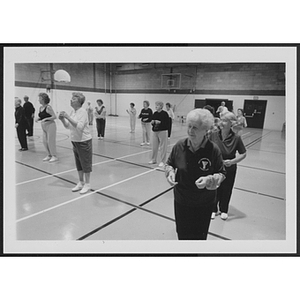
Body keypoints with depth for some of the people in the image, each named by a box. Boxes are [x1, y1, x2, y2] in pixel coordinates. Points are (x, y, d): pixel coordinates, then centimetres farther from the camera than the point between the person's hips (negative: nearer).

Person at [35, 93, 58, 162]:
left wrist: (46, 119, -24)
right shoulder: (40, 108, 9)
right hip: (44, 127, 8)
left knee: (50, 141, -3)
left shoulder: (48, 107, -14)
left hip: (50, 125, -8)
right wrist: (38, 118, -1)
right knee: (44, 141, 10)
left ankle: (54, 156, 7)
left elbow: (54, 116, -17)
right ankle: (49, 155, 22)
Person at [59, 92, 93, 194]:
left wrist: (68, 117, -28)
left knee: (85, 164, 5)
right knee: (79, 164, 16)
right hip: (75, 141, 8)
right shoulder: (72, 111, 6)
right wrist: (62, 119, -7)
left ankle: (87, 184, 18)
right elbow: (68, 126, 11)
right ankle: (81, 183, 30)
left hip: (84, 141, -7)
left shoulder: (83, 112, -15)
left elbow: (79, 126, -28)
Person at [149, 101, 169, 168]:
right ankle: (153, 160, 29)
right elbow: (152, 122, 16)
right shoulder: (155, 114, 10)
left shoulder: (164, 114, -9)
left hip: (162, 132, -6)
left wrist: (160, 122, -21)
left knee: (163, 147, -2)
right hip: (155, 132, 6)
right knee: (154, 147, 13)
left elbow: (167, 124, -14)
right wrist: (152, 122, -6)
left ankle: (163, 161, 7)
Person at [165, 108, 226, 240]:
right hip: (181, 201, 2)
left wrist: (209, 180, -26)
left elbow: (221, 174, -7)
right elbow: (169, 164, 5)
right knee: (182, 234, 19)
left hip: (204, 204, -1)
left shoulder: (213, 149, -17)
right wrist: (170, 173, -16)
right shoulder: (180, 145, -11)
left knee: (199, 235, 17)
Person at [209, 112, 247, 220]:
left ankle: (224, 210, 40)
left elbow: (243, 154, -5)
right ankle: (213, 209, 36)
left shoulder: (236, 138, -15)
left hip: (229, 170, 0)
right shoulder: (213, 135, -12)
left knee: (226, 191, 16)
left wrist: (232, 161, -19)